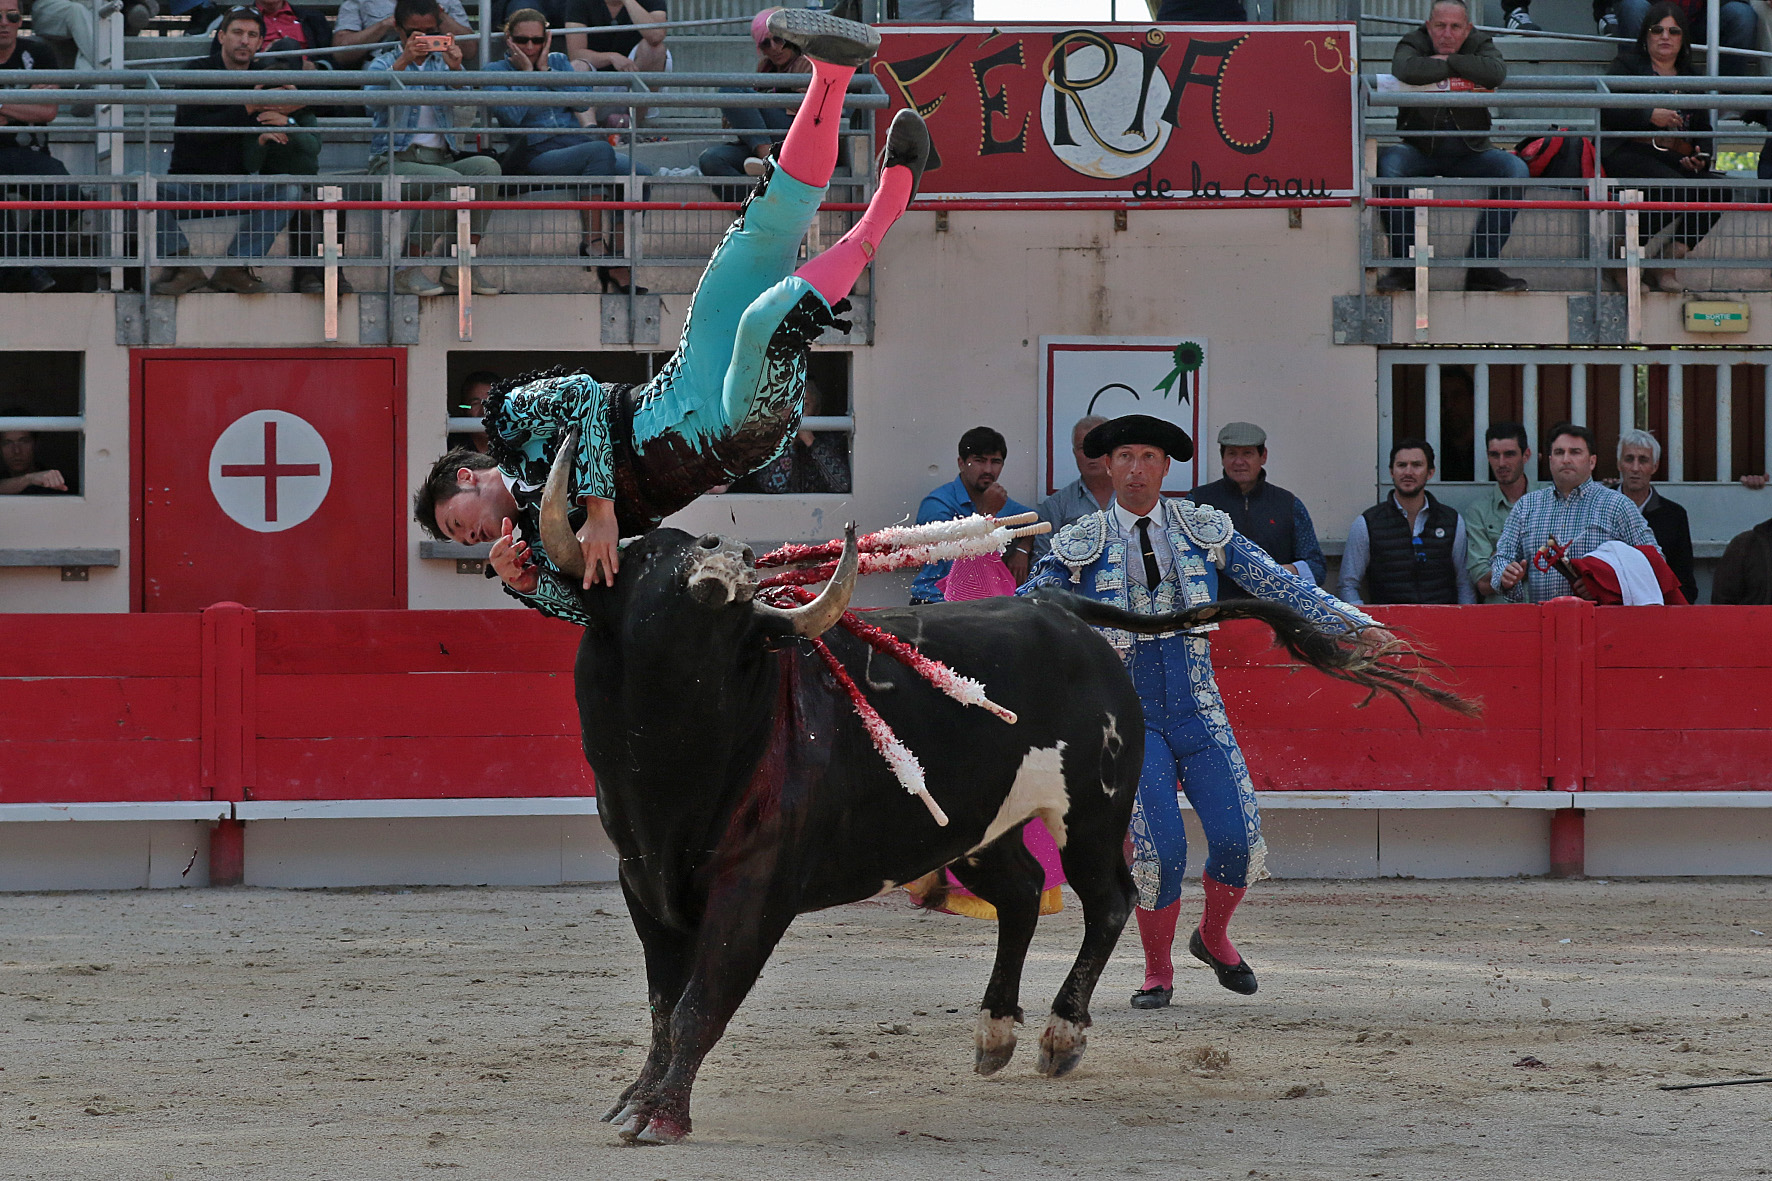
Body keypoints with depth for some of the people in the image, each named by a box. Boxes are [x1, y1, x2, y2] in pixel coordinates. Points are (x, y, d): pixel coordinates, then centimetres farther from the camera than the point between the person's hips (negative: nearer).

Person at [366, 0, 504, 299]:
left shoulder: (442, 62, 18)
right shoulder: (386, 63, 10)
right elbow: (373, 97, -14)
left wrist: (456, 69, -23)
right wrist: (403, 62, -28)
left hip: (440, 159, 4)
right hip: (394, 161, -4)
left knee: (487, 166, -27)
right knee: (452, 182, -33)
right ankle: (407, 270, -24)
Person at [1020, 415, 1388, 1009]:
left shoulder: (1205, 530, 7)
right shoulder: (1081, 546, 2)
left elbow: (1278, 585, 7)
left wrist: (1356, 624, 2)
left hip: (1197, 710, 2)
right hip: (1128, 714, -2)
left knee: (1238, 838, -10)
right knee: (1158, 846, -14)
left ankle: (1213, 938, 21)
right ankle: (1157, 973, 8)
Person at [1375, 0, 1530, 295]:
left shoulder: (1479, 45, 2)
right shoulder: (1414, 43, -3)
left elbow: (1496, 73, -23)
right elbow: (1406, 69, -29)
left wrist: (1448, 61, -16)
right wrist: (1459, 68, -18)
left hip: (1470, 150, 1)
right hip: (1421, 149, -1)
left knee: (1516, 169, -25)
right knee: (1387, 163, -32)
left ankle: (1482, 265, -22)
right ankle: (1404, 264, -27)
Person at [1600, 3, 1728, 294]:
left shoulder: (1692, 76, 25)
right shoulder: (1627, 65, 10)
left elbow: (1703, 128, 24)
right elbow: (1605, 112, -5)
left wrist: (1701, 156, 2)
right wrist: (1651, 116, -17)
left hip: (1677, 158, 5)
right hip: (1630, 152, -5)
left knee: (1718, 192, -24)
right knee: (1676, 189, -34)